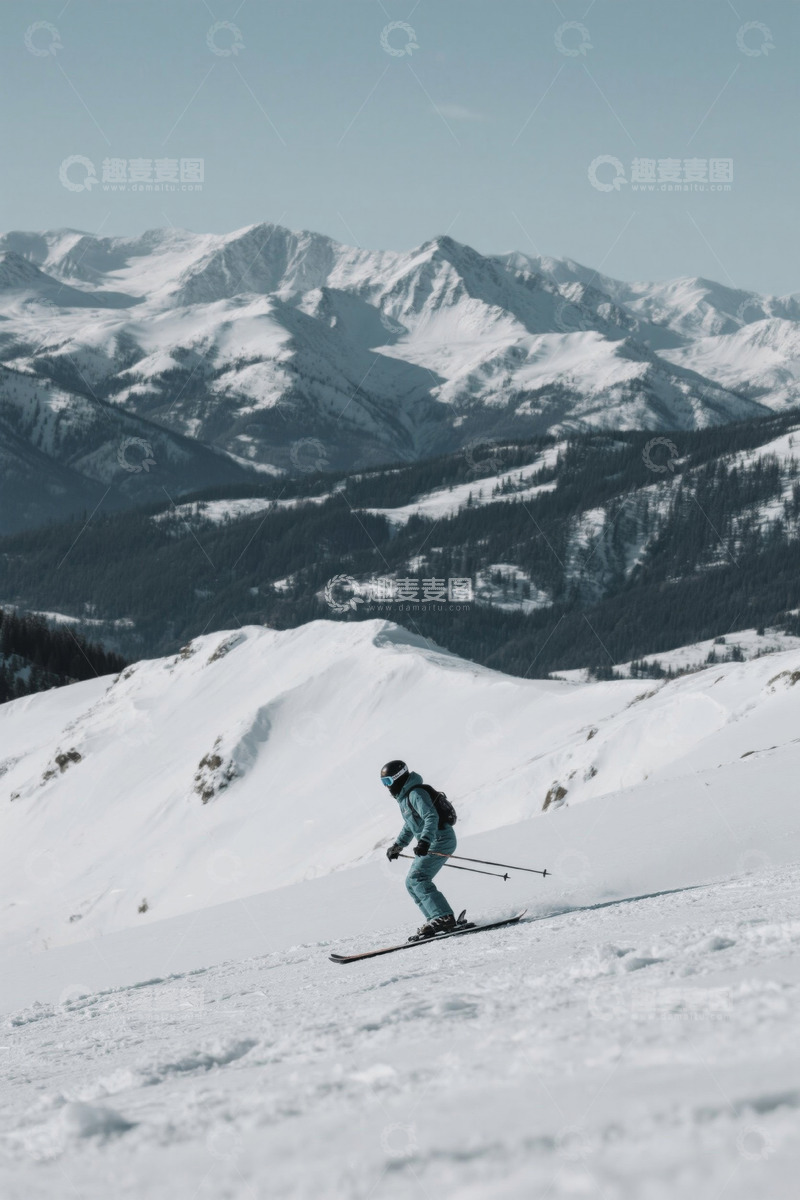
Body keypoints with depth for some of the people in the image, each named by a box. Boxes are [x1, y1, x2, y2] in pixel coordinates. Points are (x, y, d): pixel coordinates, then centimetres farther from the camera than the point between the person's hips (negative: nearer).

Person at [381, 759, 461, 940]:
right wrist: (397, 845, 32)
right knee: (412, 882, 10)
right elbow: (410, 825, 32)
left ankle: (443, 918, -26)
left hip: (440, 840, -11)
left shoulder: (415, 794, -15)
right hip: (431, 842, 11)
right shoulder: (404, 796, 17)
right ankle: (435, 919, 8)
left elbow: (431, 817, -28)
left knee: (417, 878, -20)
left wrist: (424, 841, -39)